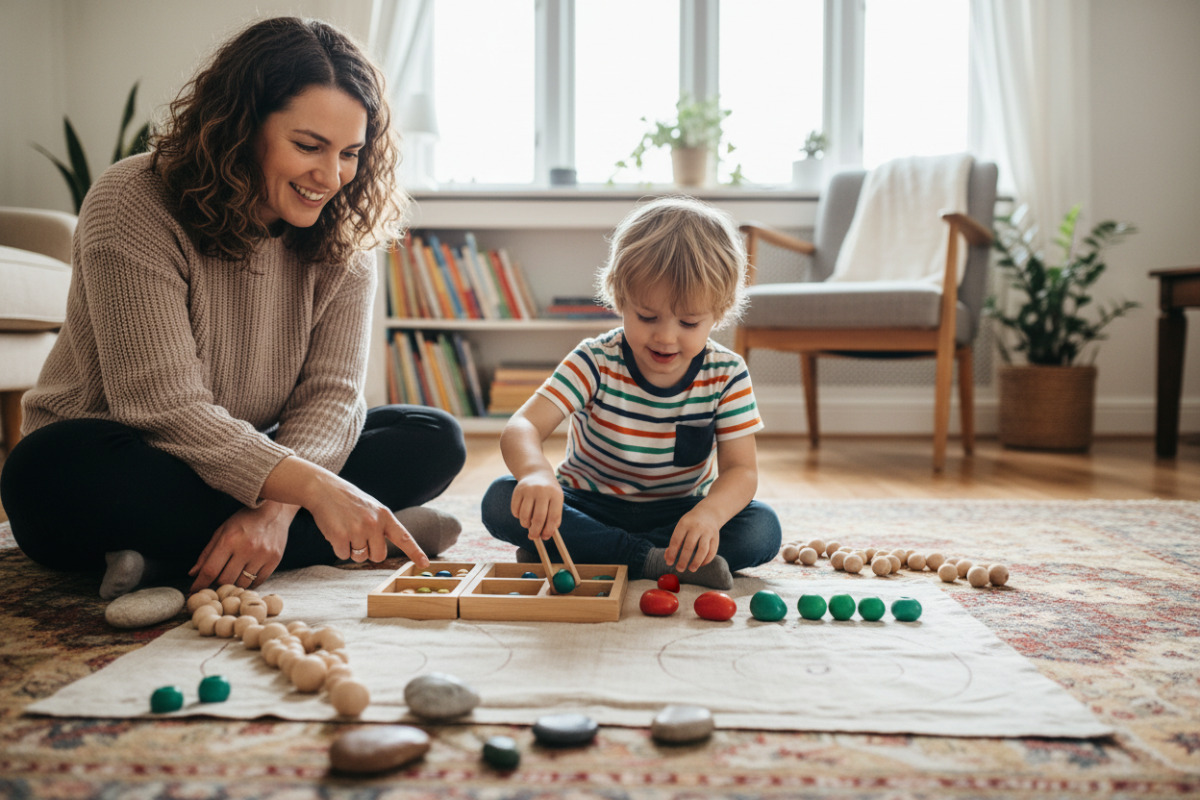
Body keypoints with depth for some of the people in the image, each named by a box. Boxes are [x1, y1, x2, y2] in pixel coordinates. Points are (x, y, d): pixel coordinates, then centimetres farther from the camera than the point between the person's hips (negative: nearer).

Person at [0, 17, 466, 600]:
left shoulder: (341, 238, -4)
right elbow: (164, 406, -27)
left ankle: (172, 560, -24)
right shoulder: (134, 206, -18)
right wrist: (313, 487, -37)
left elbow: (330, 394, -12)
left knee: (434, 439, -13)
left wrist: (275, 508, -31)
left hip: (240, 467, 4)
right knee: (58, 466, -38)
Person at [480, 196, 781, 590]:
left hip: (677, 512, 1)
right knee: (500, 502, -27)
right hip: (589, 506, -1)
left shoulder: (727, 375, -12)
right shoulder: (596, 362, -17)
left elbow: (740, 470, -15)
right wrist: (536, 473, -53)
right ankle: (650, 560, -30)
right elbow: (521, 427, -27)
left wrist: (709, 513, -40)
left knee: (763, 530, -26)